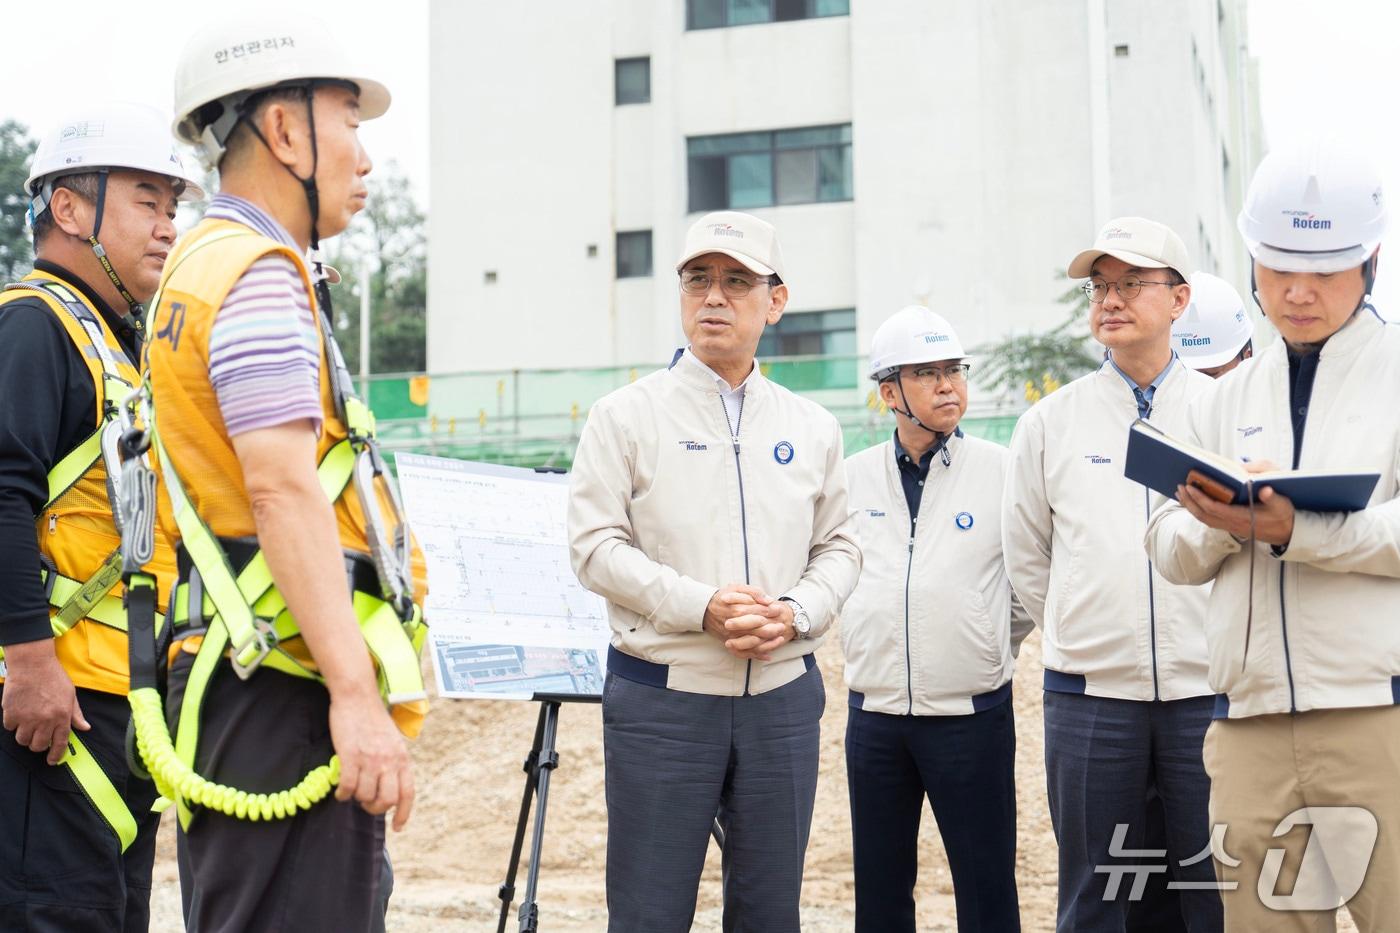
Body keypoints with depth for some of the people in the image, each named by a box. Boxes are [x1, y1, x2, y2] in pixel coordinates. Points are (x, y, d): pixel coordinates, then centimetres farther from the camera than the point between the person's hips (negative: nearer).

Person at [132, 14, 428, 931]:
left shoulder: (204, 262, 21)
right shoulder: (260, 272, -10)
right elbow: (284, 489, -21)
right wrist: (357, 695, -25)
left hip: (244, 681, 11)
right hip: (290, 691, -11)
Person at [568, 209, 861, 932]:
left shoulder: (812, 428, 12)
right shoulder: (627, 415, 0)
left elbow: (839, 546, 14)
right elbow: (595, 545, -6)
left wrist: (796, 614, -7)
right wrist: (702, 607, -18)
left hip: (782, 697, 4)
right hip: (661, 697, -3)